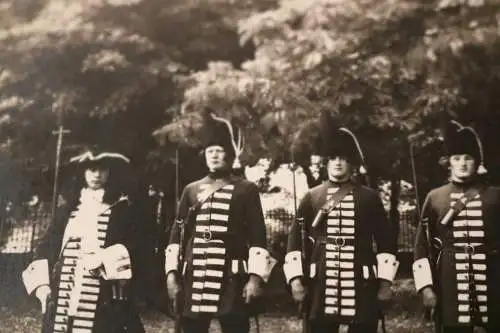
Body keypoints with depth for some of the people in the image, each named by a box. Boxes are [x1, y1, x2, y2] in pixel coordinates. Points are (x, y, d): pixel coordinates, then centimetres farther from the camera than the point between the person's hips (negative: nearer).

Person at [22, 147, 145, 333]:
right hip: (62, 298, 3)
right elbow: (46, 247, 16)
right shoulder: (68, 209, 15)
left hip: (104, 302, -3)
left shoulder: (121, 209, 6)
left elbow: (134, 250, -3)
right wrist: (41, 285, 5)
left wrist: (103, 259, -15)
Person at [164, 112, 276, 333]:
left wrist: (256, 277, -10)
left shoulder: (247, 190, 4)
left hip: (231, 281, -3)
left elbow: (257, 237, -1)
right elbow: (177, 235, 12)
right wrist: (172, 273, 4)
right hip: (194, 279, 3)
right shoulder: (191, 190, 13)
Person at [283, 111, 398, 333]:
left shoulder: (369, 198, 6)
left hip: (362, 287, 0)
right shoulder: (311, 198, 7)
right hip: (321, 288, 0)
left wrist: (385, 282, 1)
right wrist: (295, 279, -4)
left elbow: (386, 242, 7)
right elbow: (295, 241, 5)